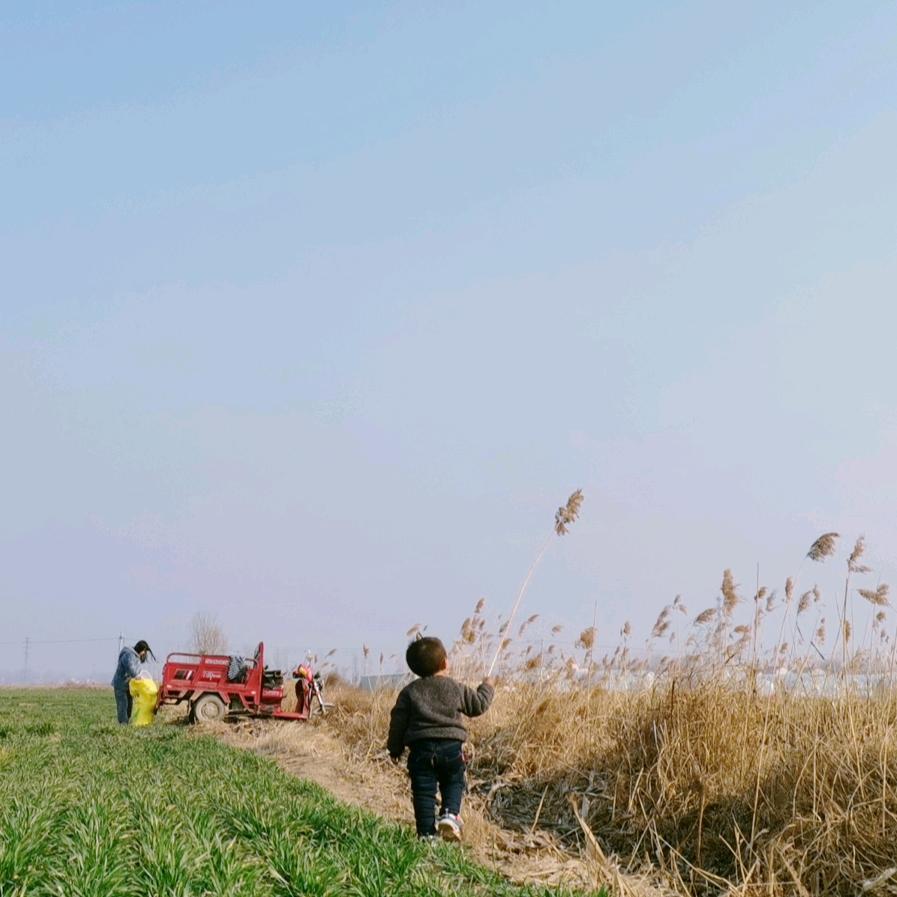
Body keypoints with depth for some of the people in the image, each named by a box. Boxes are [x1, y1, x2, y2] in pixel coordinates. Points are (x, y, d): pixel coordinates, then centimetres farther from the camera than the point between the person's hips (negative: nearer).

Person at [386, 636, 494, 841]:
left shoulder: (409, 692, 5)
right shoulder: (456, 688, 4)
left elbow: (398, 722, 5)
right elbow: (479, 705, 15)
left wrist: (395, 748, 16)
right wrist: (487, 687, 34)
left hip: (420, 749, 0)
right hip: (451, 746, 0)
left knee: (423, 791, 4)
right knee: (453, 783, 18)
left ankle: (427, 832, 0)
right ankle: (450, 814, -7)